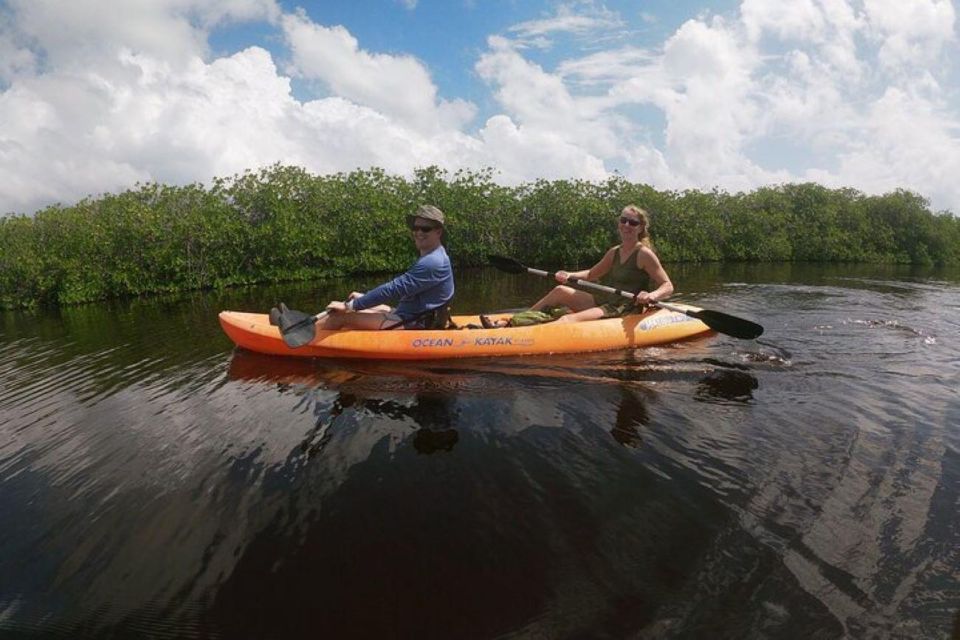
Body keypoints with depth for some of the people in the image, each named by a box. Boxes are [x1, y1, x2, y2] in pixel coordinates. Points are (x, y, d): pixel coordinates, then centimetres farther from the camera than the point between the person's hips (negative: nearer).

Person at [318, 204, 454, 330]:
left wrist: (349, 305, -17)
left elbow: (395, 288, -23)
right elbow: (400, 286, 19)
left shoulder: (432, 262, -20)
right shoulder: (431, 258, 14)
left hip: (410, 326, -10)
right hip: (408, 317, 10)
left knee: (340, 315, -11)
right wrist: (364, 296, 13)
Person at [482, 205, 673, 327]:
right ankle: (510, 323, -8)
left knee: (569, 320, -27)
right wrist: (569, 276, 5)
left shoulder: (644, 254, -7)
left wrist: (652, 295, -31)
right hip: (607, 304, 8)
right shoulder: (614, 252, 13)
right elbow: (591, 274, 24)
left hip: (626, 313, -8)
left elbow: (668, 286, -9)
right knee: (561, 291, -5)